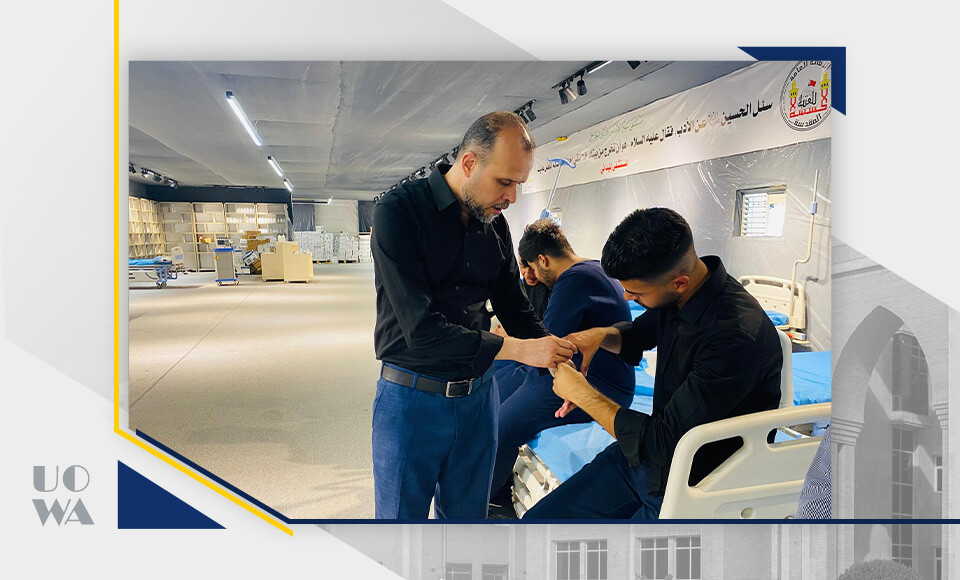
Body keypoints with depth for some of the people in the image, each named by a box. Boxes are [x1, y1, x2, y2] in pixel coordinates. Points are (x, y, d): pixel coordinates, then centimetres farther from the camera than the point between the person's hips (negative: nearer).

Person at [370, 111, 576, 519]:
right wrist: (518, 349, -23)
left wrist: (559, 362, -6)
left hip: (477, 394, 5)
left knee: (468, 515, 17)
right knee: (401, 516, 9)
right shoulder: (399, 211, -16)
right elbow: (421, 329, -23)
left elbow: (515, 308, 11)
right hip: (412, 398, -5)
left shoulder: (495, 224, 3)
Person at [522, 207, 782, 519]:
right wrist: (601, 335, -2)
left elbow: (665, 443, -27)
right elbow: (637, 334, 21)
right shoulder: (675, 297, -3)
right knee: (536, 520, -1)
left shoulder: (736, 335, -30)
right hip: (647, 457, 8)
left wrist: (582, 394, -17)